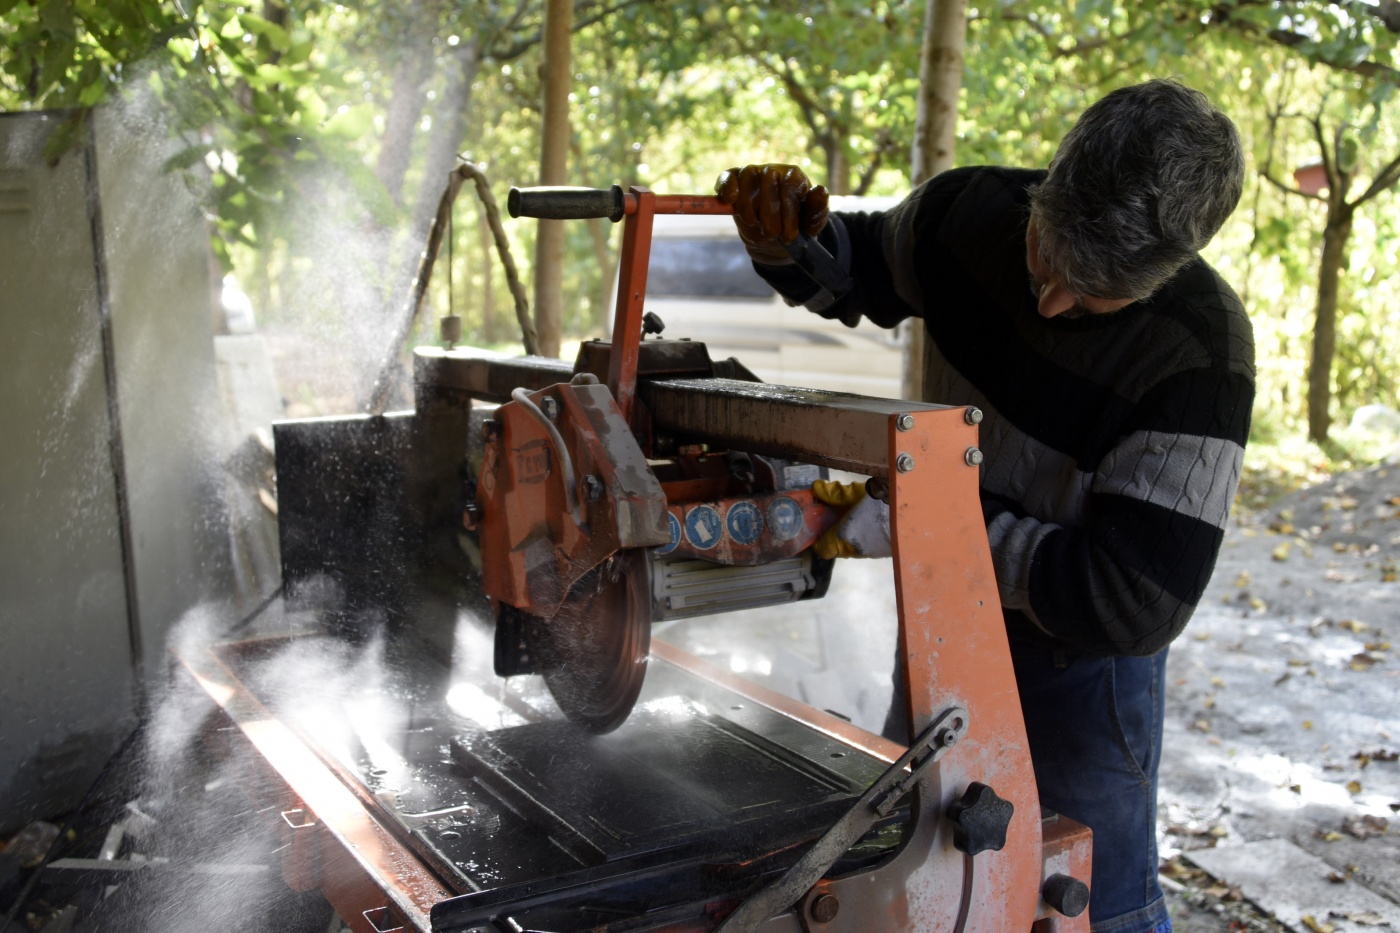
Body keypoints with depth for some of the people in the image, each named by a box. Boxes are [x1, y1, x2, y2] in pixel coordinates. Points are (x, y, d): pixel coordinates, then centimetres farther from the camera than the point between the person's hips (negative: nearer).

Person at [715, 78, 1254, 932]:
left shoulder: (1201, 354, -31)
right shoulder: (974, 209, -16)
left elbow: (1135, 604, -32)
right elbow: (860, 270, 6)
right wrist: (784, 236, -17)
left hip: (1079, 659, -5)